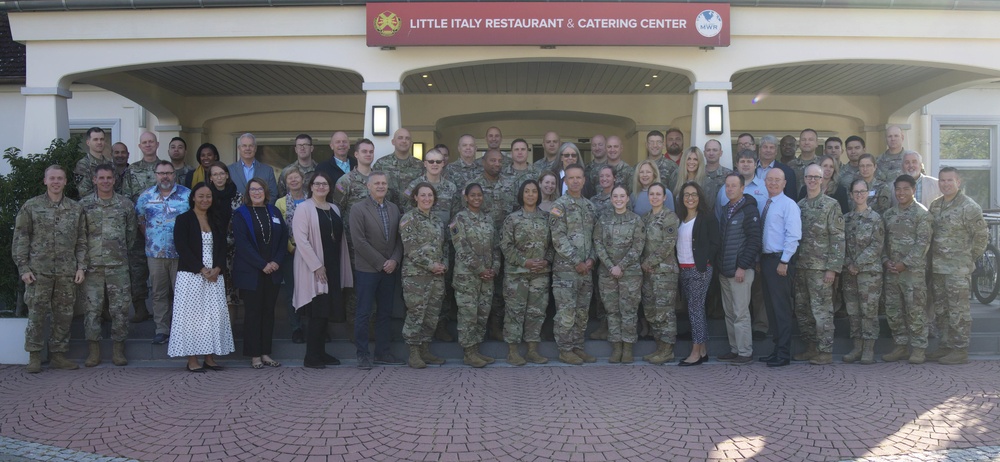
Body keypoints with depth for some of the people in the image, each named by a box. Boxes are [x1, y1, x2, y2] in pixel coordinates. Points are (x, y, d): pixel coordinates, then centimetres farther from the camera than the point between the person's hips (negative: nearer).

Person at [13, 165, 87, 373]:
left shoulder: (76, 209, 11)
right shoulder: (31, 206, 4)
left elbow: (81, 240, 11)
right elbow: (20, 239, 2)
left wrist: (81, 267, 3)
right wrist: (23, 267, -5)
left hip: (67, 273, 2)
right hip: (38, 271, -2)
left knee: (64, 315, 6)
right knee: (36, 314, 0)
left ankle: (58, 354, 16)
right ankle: (34, 356, 10)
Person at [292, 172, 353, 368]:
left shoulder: (335, 209, 14)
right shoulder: (303, 208, -6)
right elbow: (300, 239, -14)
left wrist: (342, 267, 11)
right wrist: (316, 266, -17)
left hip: (332, 267, 6)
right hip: (312, 269, -6)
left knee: (326, 311, 9)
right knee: (316, 312, -6)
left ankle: (321, 352, 18)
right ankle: (311, 357, 2)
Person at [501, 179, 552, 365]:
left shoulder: (545, 218, 9)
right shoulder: (512, 219, -2)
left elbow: (551, 244, 11)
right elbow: (506, 245, -7)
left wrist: (547, 261, -6)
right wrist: (524, 261, -14)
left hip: (541, 273, 4)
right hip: (516, 273, -4)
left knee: (536, 311, 7)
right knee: (515, 310, -1)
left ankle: (532, 350, 16)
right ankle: (512, 351, 7)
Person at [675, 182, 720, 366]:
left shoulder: (708, 218, -6)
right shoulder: (680, 218, 13)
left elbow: (714, 244, -9)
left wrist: (705, 261, -13)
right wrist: (677, 263, 8)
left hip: (700, 269, -7)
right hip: (683, 270, 7)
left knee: (695, 309, -6)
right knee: (697, 309, 11)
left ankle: (696, 353, 0)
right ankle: (703, 350, 17)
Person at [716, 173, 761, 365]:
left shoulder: (749, 210, -8)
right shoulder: (725, 210, 15)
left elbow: (754, 241, -14)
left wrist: (742, 267, -18)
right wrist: (719, 265, 13)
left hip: (741, 270, -8)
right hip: (724, 270, 8)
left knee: (740, 313, -5)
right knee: (729, 313, 11)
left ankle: (745, 352, 2)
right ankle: (734, 349, 19)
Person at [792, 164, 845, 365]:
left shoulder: (831, 205, -5)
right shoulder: (798, 206, 12)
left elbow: (838, 238, -9)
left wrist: (833, 268, -15)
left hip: (820, 267, -6)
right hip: (800, 266, 6)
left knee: (822, 310, -3)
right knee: (802, 310, 10)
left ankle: (826, 351, 5)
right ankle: (811, 347, 21)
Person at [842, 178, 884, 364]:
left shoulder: (875, 218, -3)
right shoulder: (846, 219, 11)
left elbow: (876, 246, -9)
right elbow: (842, 243, 8)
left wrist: (858, 264, -13)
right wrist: (848, 264, -6)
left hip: (870, 271, -4)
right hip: (850, 272, 5)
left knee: (869, 310, -2)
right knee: (853, 310, 7)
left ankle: (869, 349, 4)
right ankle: (857, 347, 14)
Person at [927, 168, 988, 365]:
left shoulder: (969, 207, -10)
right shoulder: (935, 205, 11)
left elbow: (981, 236, -7)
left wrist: (969, 258, -2)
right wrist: (933, 259, 12)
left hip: (958, 269, -7)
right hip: (937, 267, 7)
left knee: (958, 311, -3)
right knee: (941, 310, 13)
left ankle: (960, 351, 3)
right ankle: (944, 346, 23)